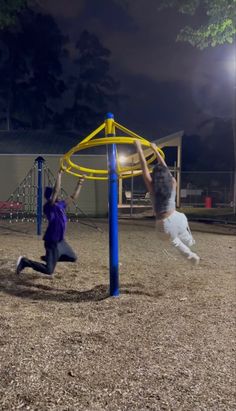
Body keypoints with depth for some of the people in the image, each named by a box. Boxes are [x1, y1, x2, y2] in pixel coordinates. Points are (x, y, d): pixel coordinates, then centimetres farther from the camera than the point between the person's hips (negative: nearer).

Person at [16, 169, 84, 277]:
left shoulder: (60, 205, 6)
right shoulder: (49, 207, -17)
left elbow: (73, 197, 16)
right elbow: (56, 190, -30)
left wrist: (79, 184, 12)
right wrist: (59, 174, -28)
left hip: (60, 240, 9)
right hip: (52, 241, -9)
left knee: (73, 258, 22)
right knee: (48, 271, -7)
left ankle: (48, 258, 28)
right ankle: (24, 262, 7)